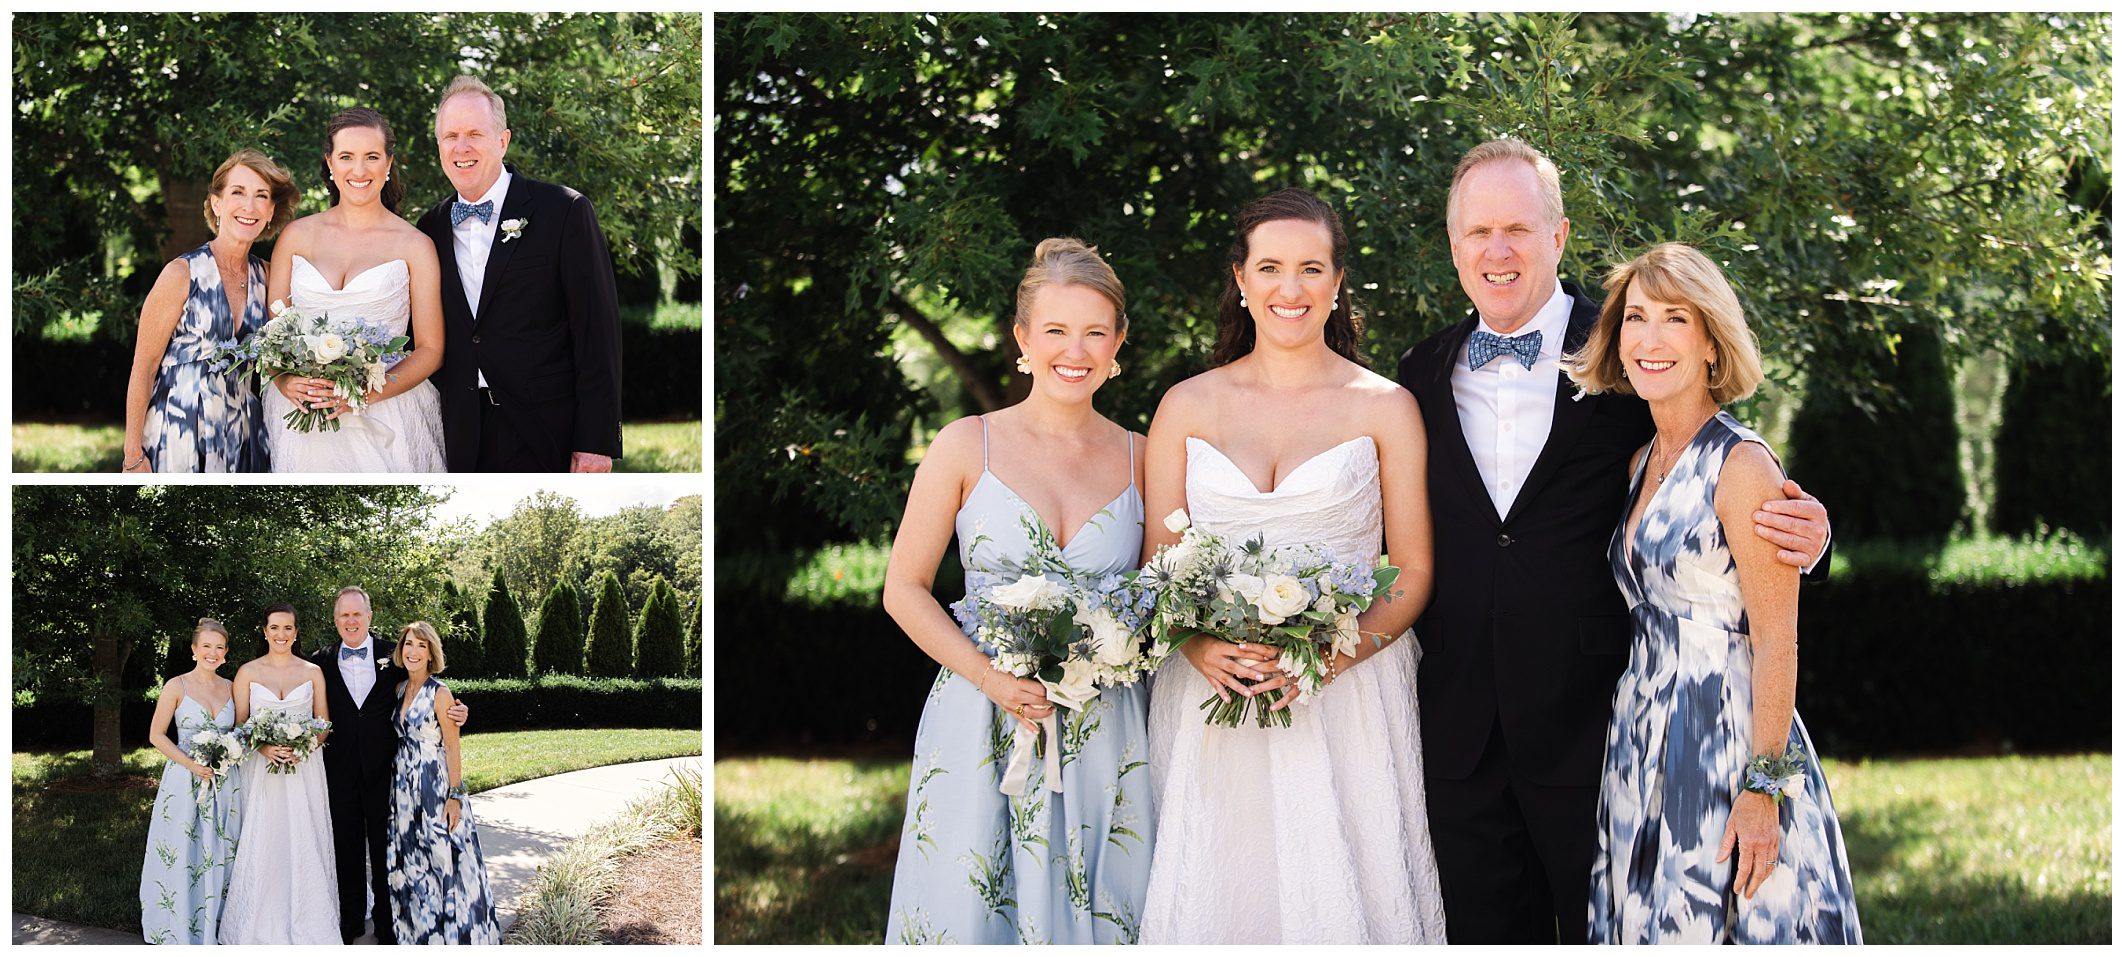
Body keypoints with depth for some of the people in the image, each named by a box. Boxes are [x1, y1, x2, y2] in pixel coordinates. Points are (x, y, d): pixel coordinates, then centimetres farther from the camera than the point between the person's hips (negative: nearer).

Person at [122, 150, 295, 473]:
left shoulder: (265, 275, 5)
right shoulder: (182, 274, -11)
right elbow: (143, 368, -10)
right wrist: (133, 456, -13)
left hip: (240, 433, 5)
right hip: (179, 431, -5)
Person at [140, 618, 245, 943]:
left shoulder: (230, 688, 7)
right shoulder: (177, 686, -4)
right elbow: (157, 735, -5)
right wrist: (191, 764, -15)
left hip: (224, 783, 3)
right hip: (185, 781, -3)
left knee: (220, 859, 6)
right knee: (181, 860, -1)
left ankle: (215, 929, 16)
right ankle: (179, 932, 9)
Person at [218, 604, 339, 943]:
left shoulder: (312, 672, 7)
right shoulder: (248, 672, 4)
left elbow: (324, 724, 7)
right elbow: (239, 724, 3)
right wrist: (264, 747, -15)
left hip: (303, 771, 1)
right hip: (261, 771, -1)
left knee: (303, 844, -1)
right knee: (262, 846, -3)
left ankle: (304, 924, 6)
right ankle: (264, 926, 3)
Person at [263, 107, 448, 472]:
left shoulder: (415, 246, 1)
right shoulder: (297, 236, 8)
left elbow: (430, 349, -1)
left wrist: (367, 393, -16)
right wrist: (284, 381, -11)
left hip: (386, 415, -2)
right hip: (302, 417, 2)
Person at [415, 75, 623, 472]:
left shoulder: (565, 211, -6)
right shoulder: (431, 227, 10)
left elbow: (598, 332, -9)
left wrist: (596, 440, -14)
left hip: (545, 437, -4)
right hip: (465, 437, 4)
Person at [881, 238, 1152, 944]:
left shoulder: (1138, 458, 4)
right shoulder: (967, 447, -2)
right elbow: (904, 589, -1)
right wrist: (991, 677, -14)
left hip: (1102, 729, 2)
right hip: (980, 726, -2)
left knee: (1092, 918, 6)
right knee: (970, 917, 3)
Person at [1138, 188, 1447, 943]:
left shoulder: (1385, 408, 5)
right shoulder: (1188, 407, 9)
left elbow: (1414, 570, 3)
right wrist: (1199, 646, -12)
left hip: (1348, 702, -1)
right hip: (1212, 702, 1)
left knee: (1341, 895, -4)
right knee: (1215, 898, 0)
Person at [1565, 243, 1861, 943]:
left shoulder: (1742, 464, -12)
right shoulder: (1643, 463, 12)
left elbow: (1777, 646, -15)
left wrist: (1762, 789, -19)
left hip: (1728, 742, -8)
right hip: (1645, 742, 8)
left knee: (1721, 927, -3)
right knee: (1659, 932, 10)